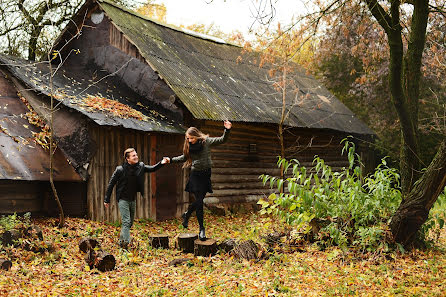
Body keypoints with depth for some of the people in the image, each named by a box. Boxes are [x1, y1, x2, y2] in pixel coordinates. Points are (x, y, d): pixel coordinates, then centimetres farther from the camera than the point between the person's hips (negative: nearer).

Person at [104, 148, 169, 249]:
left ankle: (121, 242, 28)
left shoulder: (140, 166, -3)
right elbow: (111, 184, -6)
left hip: (133, 199, 5)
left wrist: (161, 163, -14)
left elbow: (152, 169, 7)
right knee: (126, 221, -14)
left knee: (130, 222, 14)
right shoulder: (120, 169, -14)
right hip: (123, 199, -5)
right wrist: (107, 200, -3)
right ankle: (125, 242, -15)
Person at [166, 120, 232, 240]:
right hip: (195, 174, 0)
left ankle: (187, 214, 37)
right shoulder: (189, 146, 3)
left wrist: (227, 130, -25)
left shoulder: (206, 141, -4)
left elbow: (222, 140, -9)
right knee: (199, 201, -7)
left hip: (206, 174, 0)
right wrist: (171, 160, 16)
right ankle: (201, 229, 1)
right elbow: (184, 157, 21)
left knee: (199, 200, 6)